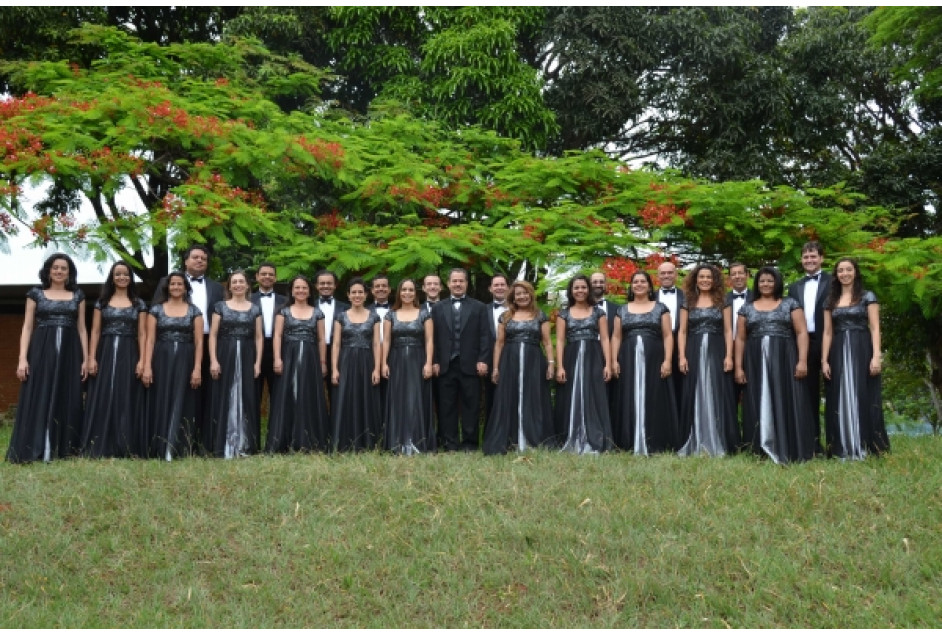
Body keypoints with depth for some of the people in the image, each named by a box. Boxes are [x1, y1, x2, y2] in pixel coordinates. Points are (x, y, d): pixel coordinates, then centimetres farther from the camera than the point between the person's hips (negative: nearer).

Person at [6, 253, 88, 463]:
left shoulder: (78, 295, 10)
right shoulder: (36, 293, 6)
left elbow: (81, 329, 10)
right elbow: (27, 327, 2)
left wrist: (86, 359, 2)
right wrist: (22, 358, -8)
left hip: (69, 353, 2)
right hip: (41, 351, -2)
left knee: (67, 401, 2)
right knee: (38, 400, -4)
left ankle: (64, 449, 6)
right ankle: (34, 451, -1)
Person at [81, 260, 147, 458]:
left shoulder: (139, 304, 8)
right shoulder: (102, 302, 9)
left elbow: (142, 334, 3)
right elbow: (95, 332, 5)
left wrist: (142, 360, -7)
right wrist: (91, 358, -5)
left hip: (129, 355, 0)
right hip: (106, 353, 1)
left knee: (127, 400, 0)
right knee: (103, 400, -2)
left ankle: (126, 449, 3)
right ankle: (100, 449, 1)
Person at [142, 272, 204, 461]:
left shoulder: (194, 311, 5)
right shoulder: (156, 310, 5)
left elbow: (198, 342, 1)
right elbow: (150, 340, 0)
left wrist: (197, 368, -8)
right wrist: (147, 366, -10)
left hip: (185, 362, 0)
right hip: (161, 361, 0)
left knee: (181, 404, -1)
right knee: (161, 404, 2)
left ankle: (178, 450, 1)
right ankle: (159, 450, 8)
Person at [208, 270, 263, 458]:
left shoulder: (255, 309, 9)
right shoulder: (220, 307, 4)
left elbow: (259, 337, 7)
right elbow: (213, 335, 0)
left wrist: (258, 362, -2)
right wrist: (213, 360, -9)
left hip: (247, 358, 2)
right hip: (225, 357, -1)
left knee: (246, 400, 3)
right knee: (225, 400, -1)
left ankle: (244, 445, 11)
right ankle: (224, 446, 3)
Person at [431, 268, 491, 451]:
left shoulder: (479, 307, 8)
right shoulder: (438, 308, 12)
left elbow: (485, 336, 2)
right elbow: (434, 337, 8)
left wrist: (483, 360, -7)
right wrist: (435, 362, 0)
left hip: (470, 365, -1)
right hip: (446, 365, 1)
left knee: (471, 406, 2)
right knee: (447, 407, 4)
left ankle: (469, 443, 9)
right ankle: (450, 443, 10)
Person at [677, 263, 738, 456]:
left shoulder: (722, 302, 6)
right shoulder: (688, 303, 7)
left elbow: (728, 331, 3)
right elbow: (682, 331, 5)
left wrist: (729, 356, -8)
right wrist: (682, 356, -5)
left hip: (716, 353, -1)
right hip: (694, 353, 1)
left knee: (716, 396, -1)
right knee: (695, 397, 1)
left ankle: (717, 444, 3)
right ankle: (695, 444, 5)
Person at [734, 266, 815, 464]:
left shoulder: (790, 304, 7)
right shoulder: (747, 309, 12)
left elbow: (802, 333, 0)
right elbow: (740, 339, 10)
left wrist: (802, 360, -12)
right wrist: (738, 367, 1)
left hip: (784, 361, -2)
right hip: (756, 363, 2)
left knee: (786, 403, -4)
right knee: (759, 405, 2)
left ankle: (789, 451, 1)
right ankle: (762, 451, 7)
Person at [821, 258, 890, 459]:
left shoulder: (868, 297, 2)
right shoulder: (830, 301, 12)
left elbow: (875, 329, -4)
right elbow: (828, 333, 9)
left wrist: (876, 356, -14)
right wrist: (824, 360, 1)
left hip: (861, 351, -3)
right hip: (838, 353, 3)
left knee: (862, 397, -3)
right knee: (841, 400, 4)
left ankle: (864, 448, 1)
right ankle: (843, 450, 8)